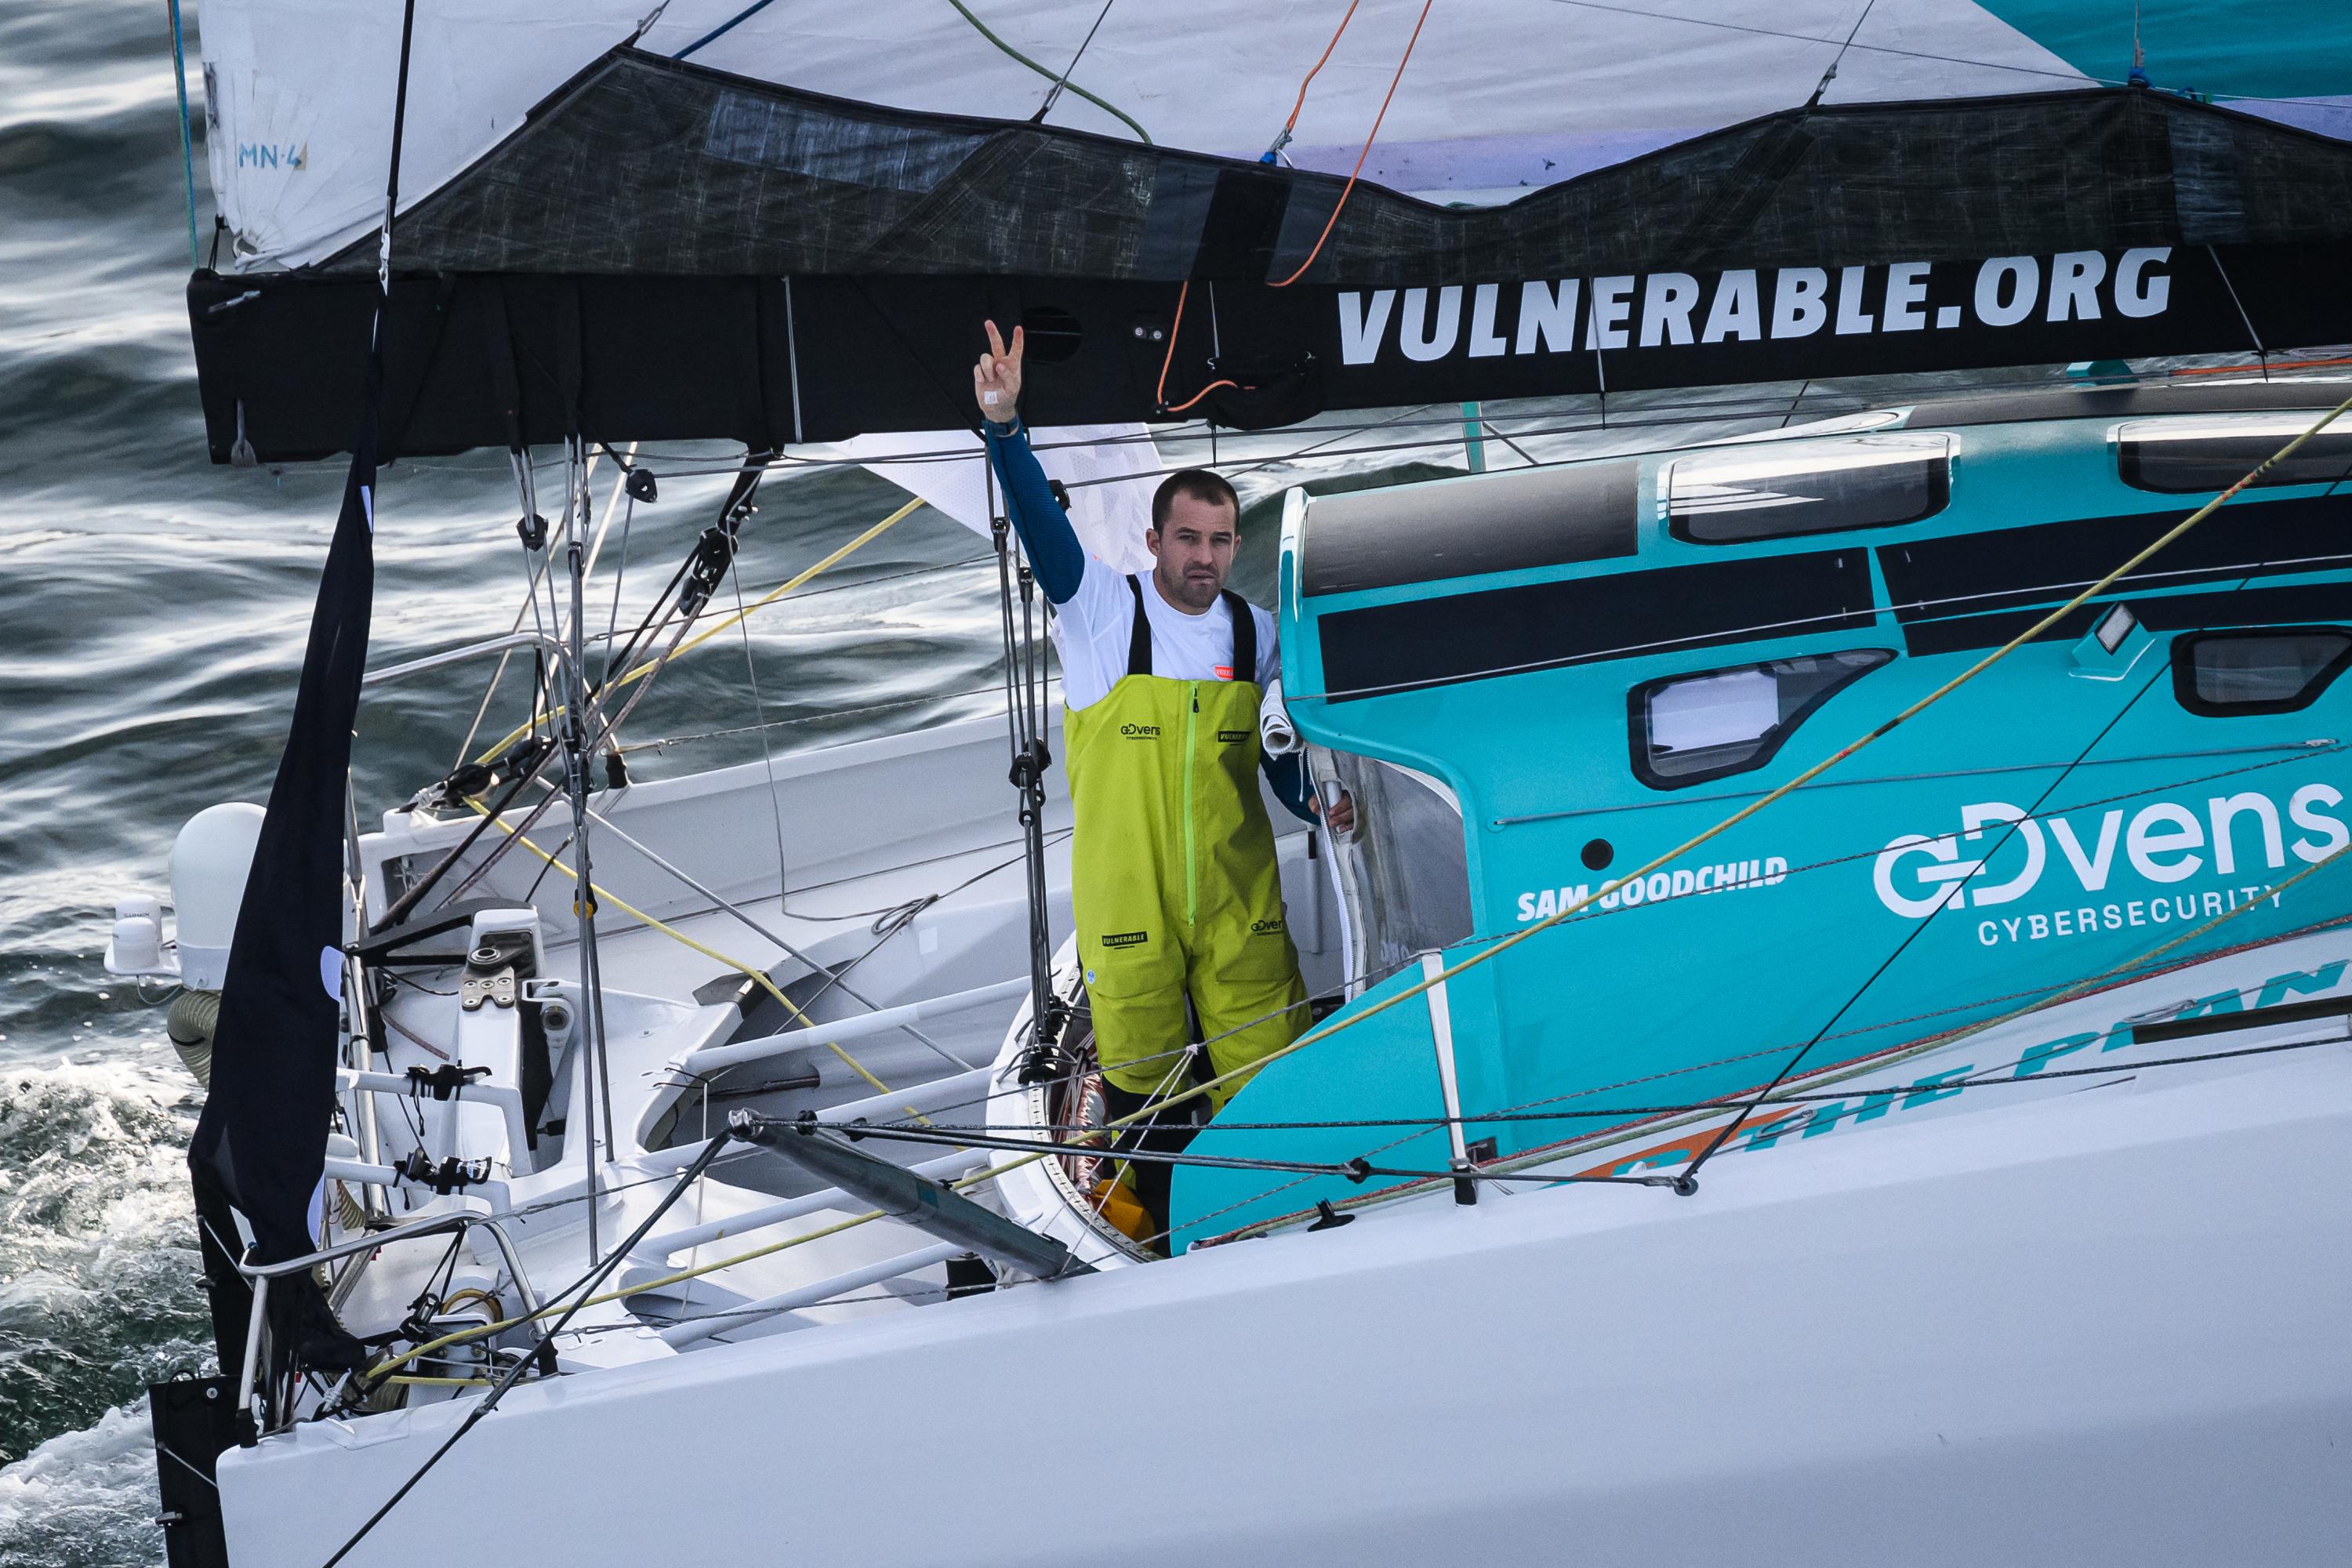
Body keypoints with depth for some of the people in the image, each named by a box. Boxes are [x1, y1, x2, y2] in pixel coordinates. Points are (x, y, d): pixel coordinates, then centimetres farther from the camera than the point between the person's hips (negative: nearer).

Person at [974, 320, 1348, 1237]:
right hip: (1125, 900, -2)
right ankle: (1164, 1226, 23)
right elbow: (1042, 528, -19)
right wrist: (1004, 429, -34)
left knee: (1261, 1071, 2)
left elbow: (1282, 750, 16)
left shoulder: (1254, 634, 6)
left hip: (1238, 896, 2)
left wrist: (1318, 801, -5)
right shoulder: (1103, 611, -4)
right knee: (1140, 1064, 6)